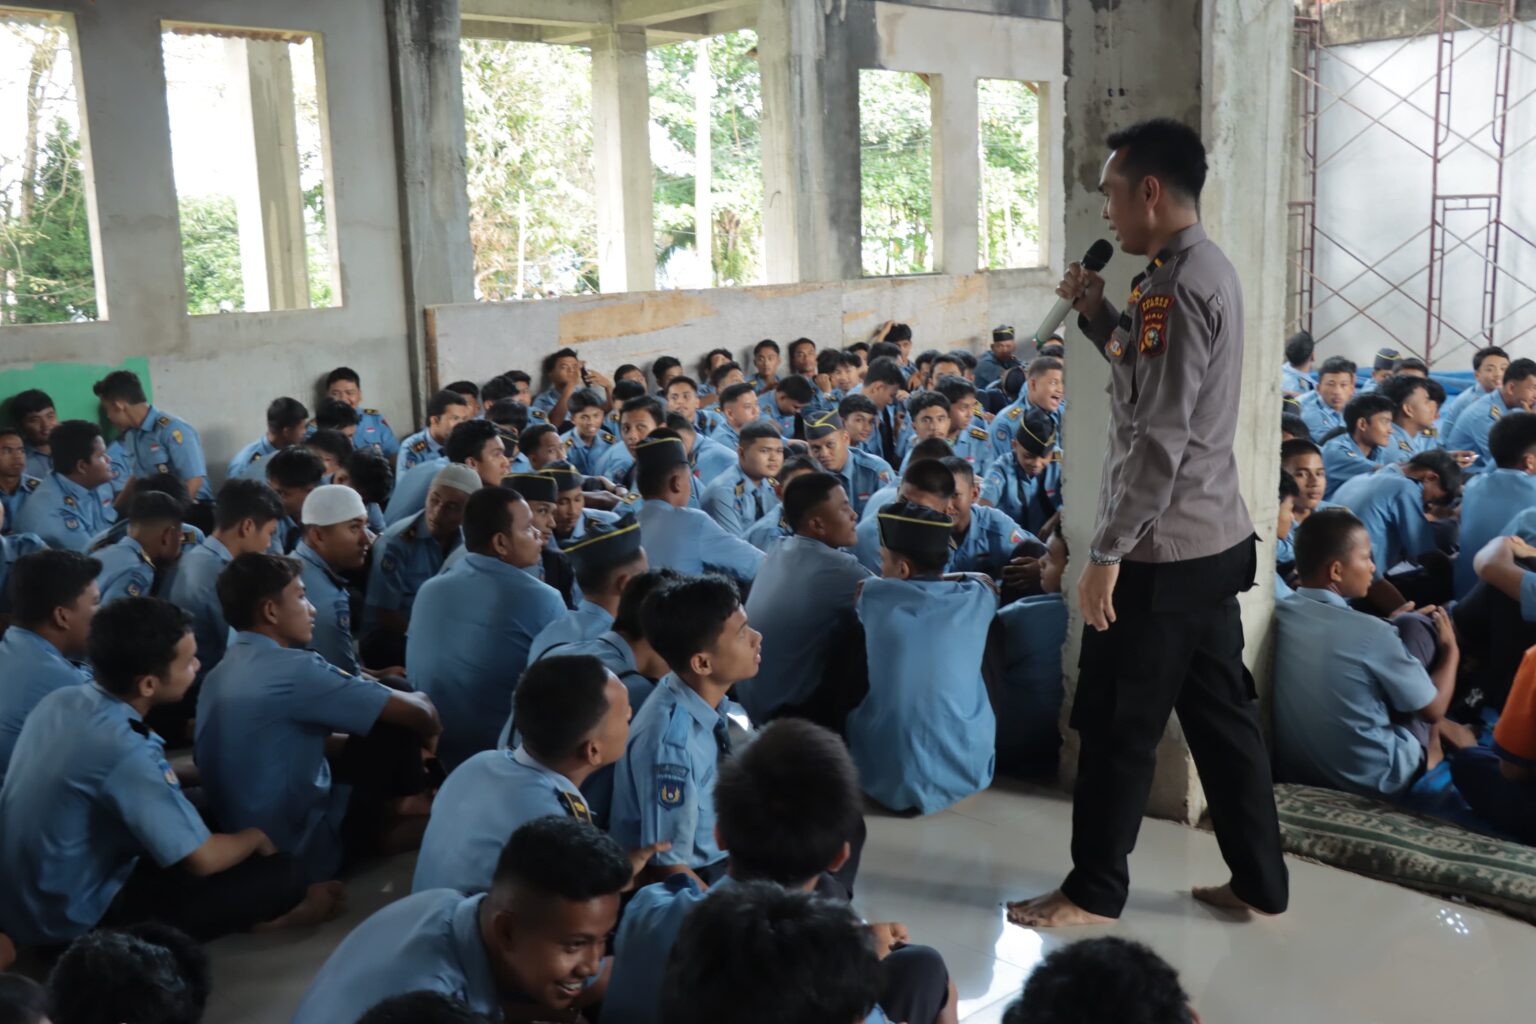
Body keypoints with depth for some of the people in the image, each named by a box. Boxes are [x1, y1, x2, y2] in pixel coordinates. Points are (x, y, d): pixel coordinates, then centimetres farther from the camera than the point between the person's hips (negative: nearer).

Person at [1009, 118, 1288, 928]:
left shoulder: (1176, 286, -19)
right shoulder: (1205, 270, 12)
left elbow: (1159, 441, -23)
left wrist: (1108, 552, -20)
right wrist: (1098, 316, 10)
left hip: (1163, 550, -10)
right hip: (1210, 540, 10)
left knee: (1116, 725, 2)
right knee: (1221, 715, 16)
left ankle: (1095, 892, 16)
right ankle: (1260, 882, 25)